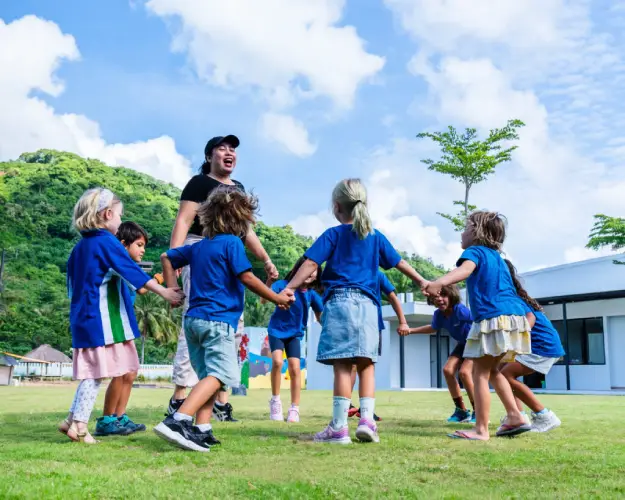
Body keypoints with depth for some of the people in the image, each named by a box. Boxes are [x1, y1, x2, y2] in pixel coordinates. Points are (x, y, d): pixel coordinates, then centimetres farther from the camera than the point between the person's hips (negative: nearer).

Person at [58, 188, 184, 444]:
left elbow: (72, 286, 22)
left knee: (92, 372, 13)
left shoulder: (79, 247, 15)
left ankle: (73, 420, 13)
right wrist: (164, 292, -11)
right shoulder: (107, 242, -10)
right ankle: (79, 423, -1)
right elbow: (133, 271, -14)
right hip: (102, 318, -8)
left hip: (83, 316, 8)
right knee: (96, 372, -3)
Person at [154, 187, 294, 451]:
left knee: (210, 375, 12)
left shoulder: (198, 246, 17)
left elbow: (167, 257, 25)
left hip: (193, 319, 8)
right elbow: (247, 278, -10)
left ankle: (201, 431, 4)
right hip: (218, 320, -8)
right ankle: (177, 421, -25)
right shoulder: (232, 243, -6)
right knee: (220, 374, -11)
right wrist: (276, 298, 0)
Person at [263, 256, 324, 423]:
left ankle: (294, 409, 6)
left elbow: (322, 317, 2)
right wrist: (269, 281, -47)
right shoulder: (284, 284, -18)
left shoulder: (312, 295, -9)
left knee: (295, 368, -8)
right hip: (276, 331, -2)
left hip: (294, 334, 3)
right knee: (277, 362, -24)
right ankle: (275, 401, -4)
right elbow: (263, 300, -33)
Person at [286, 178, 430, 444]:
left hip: (339, 302, -3)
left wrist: (289, 288, -8)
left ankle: (339, 427, -4)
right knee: (366, 364, 9)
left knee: (342, 366, -5)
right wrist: (422, 282, 33)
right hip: (367, 305, 3)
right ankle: (366, 419, -2)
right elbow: (400, 263, 22)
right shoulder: (376, 236, 16)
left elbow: (310, 264, -6)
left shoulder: (333, 234, 5)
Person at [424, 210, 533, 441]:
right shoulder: (497, 257, 26)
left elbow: (465, 269, -24)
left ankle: (481, 429, -4)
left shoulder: (475, 251, 1)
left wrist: (439, 282, -41)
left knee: (480, 374, -3)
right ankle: (515, 416, 16)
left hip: (493, 318, -9)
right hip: (515, 315, 9)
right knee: (492, 370, 21)